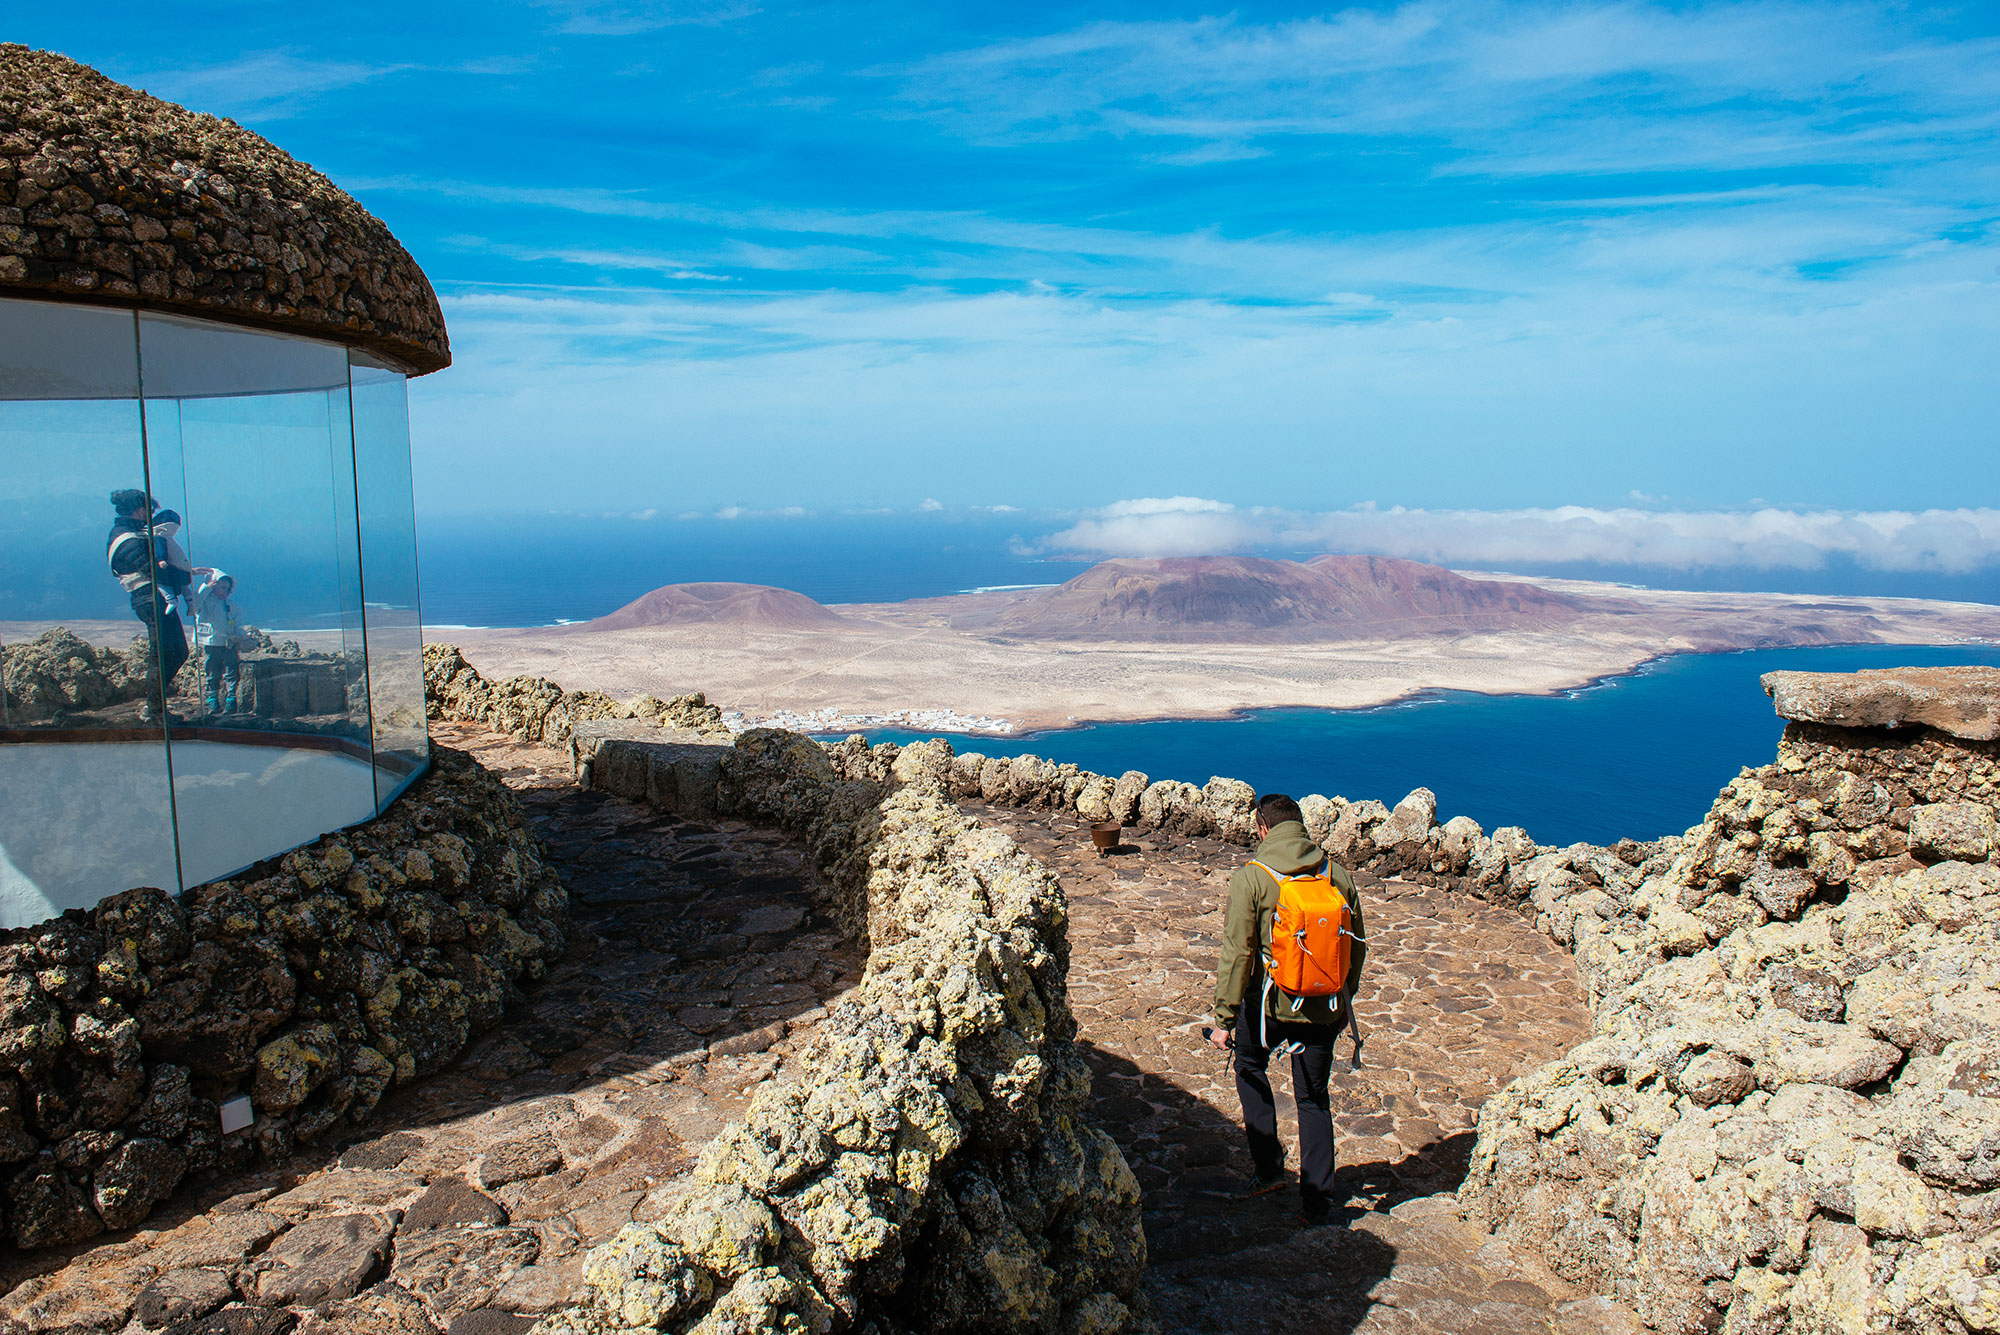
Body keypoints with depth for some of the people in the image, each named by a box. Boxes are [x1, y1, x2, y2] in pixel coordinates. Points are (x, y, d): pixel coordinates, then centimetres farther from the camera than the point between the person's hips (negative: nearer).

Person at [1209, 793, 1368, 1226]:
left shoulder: (1251, 878, -12)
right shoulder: (1338, 873, 0)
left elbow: (1237, 951, -13)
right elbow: (1357, 945, 9)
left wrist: (1225, 1018, -8)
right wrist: (1345, 999, 23)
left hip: (1272, 1002, -3)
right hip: (1326, 1007, 3)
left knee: (1250, 1064, 25)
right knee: (1314, 1097, 16)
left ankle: (1269, 1166, 22)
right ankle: (1318, 1199, 18)